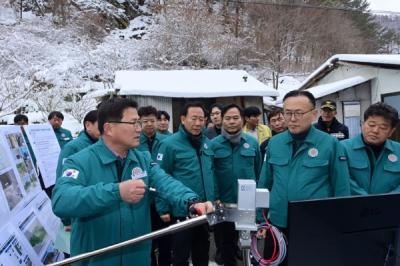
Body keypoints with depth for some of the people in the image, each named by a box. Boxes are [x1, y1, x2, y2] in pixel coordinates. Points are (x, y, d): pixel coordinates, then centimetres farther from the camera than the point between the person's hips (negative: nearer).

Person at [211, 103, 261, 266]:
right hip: (224, 202, -1)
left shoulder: (252, 142, 0)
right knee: (227, 239, 16)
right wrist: (214, 197, -9)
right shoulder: (214, 144, -6)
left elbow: (259, 171, 7)